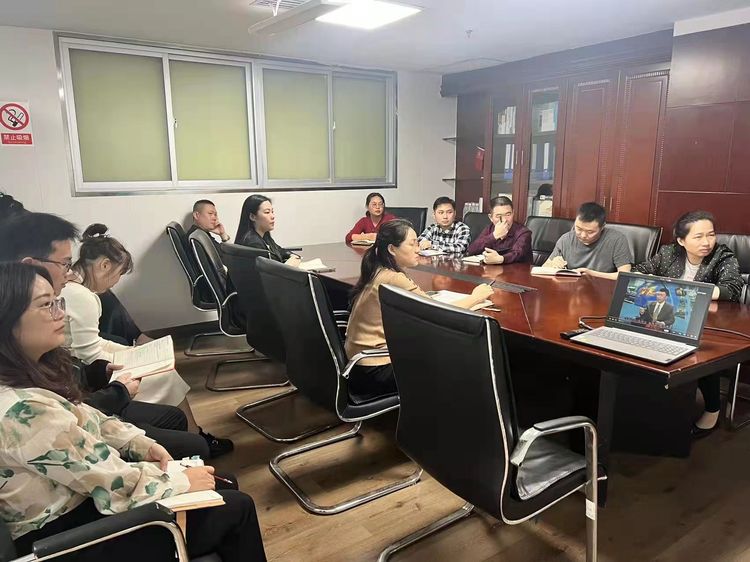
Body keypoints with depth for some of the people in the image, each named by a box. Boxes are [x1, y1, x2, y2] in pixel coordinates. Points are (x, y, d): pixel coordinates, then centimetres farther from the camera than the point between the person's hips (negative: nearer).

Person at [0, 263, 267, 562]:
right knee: (236, 508, -2)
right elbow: (118, 483, -28)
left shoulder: (29, 374, -3)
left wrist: (143, 445, -2)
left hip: (78, 498, 9)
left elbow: (84, 419, 11)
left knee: (223, 488, 13)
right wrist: (183, 480, -13)